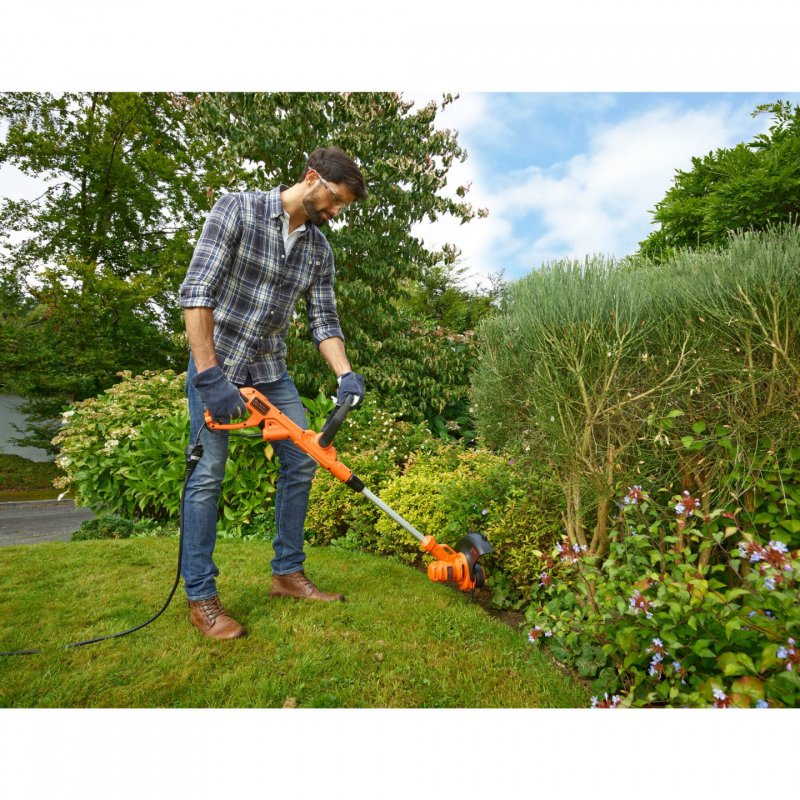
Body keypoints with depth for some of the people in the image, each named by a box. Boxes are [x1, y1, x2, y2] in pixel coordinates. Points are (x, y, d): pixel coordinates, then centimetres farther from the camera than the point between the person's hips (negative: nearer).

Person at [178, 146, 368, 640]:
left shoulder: (319, 250, 5)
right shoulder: (238, 209, -11)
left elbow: (325, 321, 2)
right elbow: (197, 290, -18)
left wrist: (346, 376, -16)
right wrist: (210, 376, -24)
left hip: (271, 369, 6)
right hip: (216, 361, -6)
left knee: (302, 462, 2)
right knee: (209, 474, -6)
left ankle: (288, 573, 16)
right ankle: (201, 596, 8)